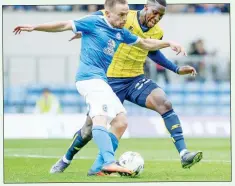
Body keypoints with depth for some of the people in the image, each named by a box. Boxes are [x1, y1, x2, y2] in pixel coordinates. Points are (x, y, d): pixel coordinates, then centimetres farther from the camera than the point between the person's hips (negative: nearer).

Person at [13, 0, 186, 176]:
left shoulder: (121, 33, 16)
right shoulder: (94, 22, -4)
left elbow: (145, 43, 27)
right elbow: (65, 25, 1)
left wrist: (168, 43, 16)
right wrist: (34, 27, 2)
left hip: (100, 80, 9)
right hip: (90, 77, -9)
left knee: (121, 120, 8)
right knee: (100, 118, -26)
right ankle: (109, 162, -43)